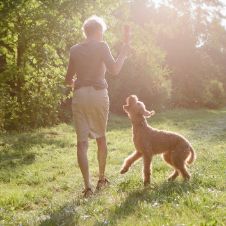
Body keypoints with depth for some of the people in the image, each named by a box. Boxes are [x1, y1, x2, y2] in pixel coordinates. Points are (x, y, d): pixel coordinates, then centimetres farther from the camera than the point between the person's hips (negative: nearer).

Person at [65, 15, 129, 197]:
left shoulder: (74, 50, 11)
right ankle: (101, 178, 27)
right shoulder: (101, 46, 0)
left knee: (82, 142, -2)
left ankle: (88, 186, -10)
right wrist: (123, 54, 6)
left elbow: (69, 79, 14)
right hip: (98, 94, -2)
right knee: (101, 137, 17)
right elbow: (114, 70, -9)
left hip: (79, 95, 2)